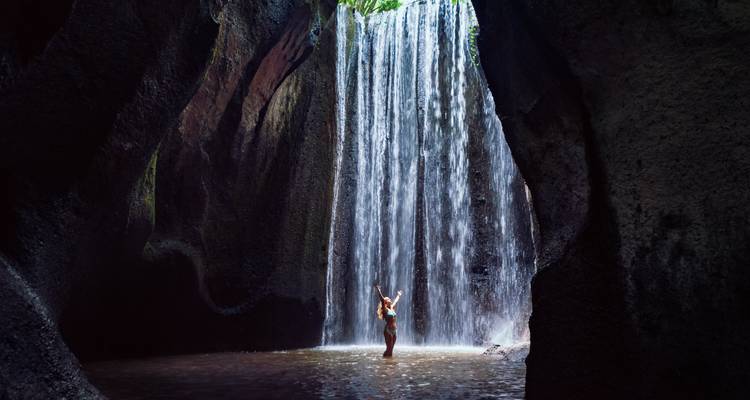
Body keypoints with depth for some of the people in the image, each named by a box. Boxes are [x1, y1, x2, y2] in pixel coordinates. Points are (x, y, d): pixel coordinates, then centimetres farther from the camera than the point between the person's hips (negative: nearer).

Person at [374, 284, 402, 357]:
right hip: (388, 331, -7)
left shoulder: (392, 309, 14)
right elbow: (382, 299, -14)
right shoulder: (385, 310, -5)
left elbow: (395, 302, 31)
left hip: (393, 331, 7)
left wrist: (398, 295, 46)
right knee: (389, 348, -9)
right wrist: (378, 290, -22)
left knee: (391, 348, 7)